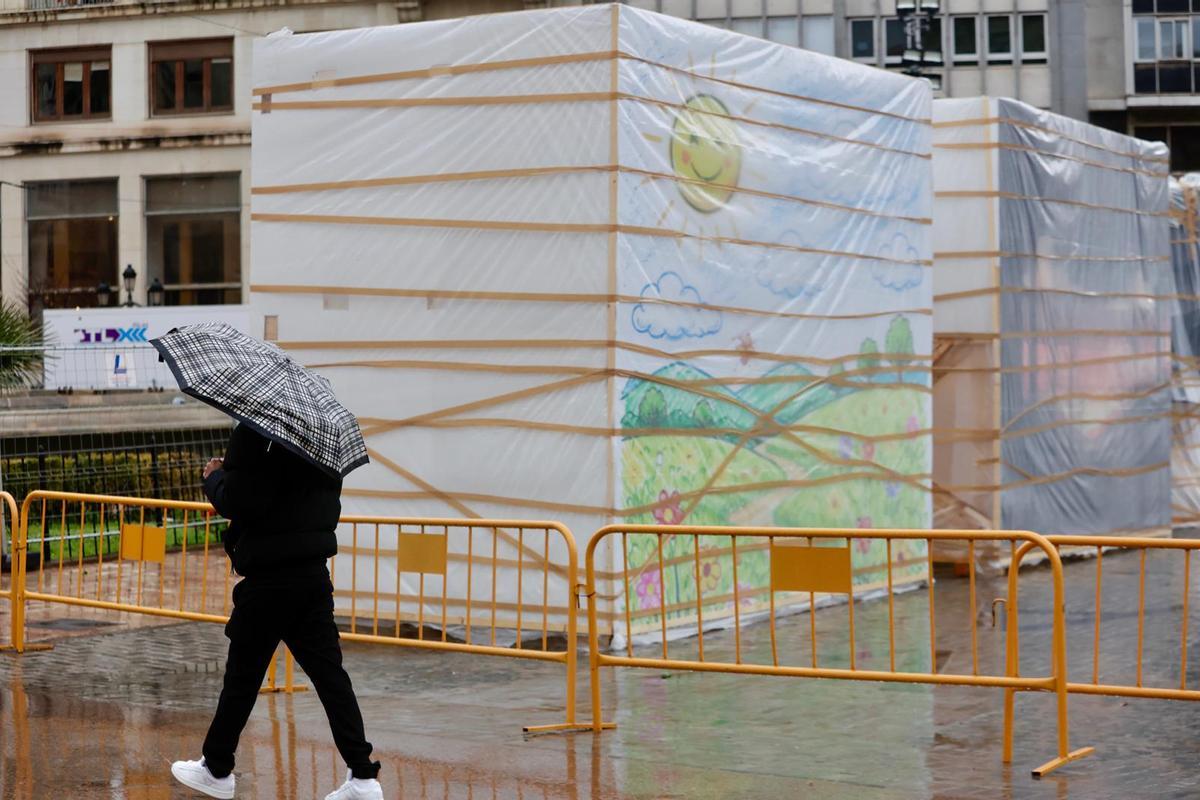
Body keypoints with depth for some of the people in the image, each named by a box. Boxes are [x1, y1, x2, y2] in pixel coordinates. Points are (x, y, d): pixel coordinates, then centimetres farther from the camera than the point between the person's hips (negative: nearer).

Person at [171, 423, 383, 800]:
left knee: (242, 676, 8)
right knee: (328, 673, 5)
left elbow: (234, 501, -18)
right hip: (314, 574, 6)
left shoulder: (252, 434, -16)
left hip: (269, 579, -6)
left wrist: (214, 476, 1)